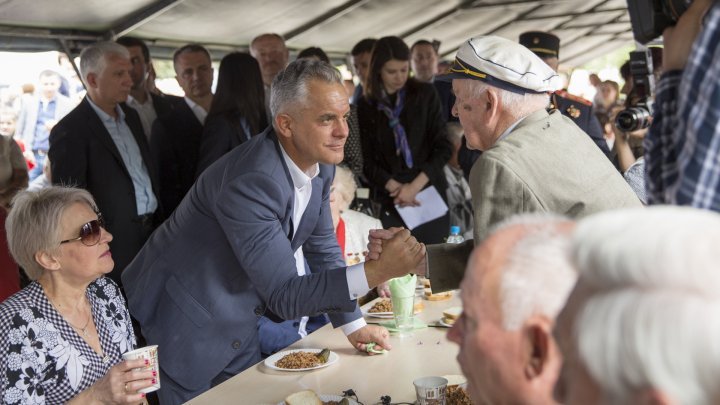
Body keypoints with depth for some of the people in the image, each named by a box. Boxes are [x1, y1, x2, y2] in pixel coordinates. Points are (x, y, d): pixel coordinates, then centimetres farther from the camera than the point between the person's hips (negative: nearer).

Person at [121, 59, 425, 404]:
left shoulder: (319, 164, -6)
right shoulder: (252, 181, -33)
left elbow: (322, 247, 9)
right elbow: (284, 296, -30)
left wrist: (352, 325, 11)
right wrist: (377, 272, -39)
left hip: (236, 322, 8)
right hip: (185, 322, -8)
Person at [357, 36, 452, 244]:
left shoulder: (425, 94, 4)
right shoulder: (366, 106, 6)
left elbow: (443, 147, 1)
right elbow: (366, 161, 3)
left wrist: (415, 185, -9)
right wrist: (396, 187, -11)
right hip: (389, 201, 0)